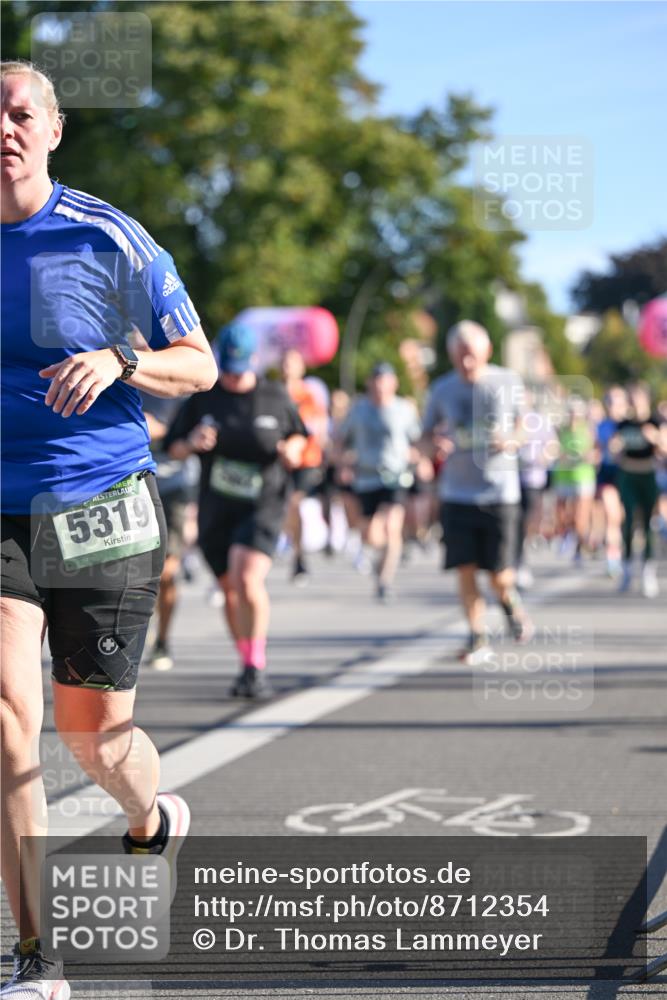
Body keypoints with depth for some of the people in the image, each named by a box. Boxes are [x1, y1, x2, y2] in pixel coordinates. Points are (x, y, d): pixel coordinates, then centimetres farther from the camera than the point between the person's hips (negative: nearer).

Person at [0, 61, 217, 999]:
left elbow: (199, 365, -1)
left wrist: (117, 362, -20)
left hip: (102, 512, -2)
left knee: (93, 732, 7)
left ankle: (151, 824, 45)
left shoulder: (107, 238, -6)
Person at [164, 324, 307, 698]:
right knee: (230, 590, 9)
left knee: (247, 579, -23)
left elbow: (299, 435, 17)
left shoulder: (276, 397, 3)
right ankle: (248, 666, 27)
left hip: (263, 504, -3)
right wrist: (191, 444, -13)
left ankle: (257, 667, -16)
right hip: (216, 509, 3)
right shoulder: (203, 399, 5)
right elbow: (174, 447, 9)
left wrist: (293, 450, -6)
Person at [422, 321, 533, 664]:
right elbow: (427, 432, 13)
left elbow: (524, 423, 11)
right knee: (465, 569, -4)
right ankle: (477, 638, 9)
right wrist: (436, 442, -11)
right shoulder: (442, 389, 3)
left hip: (499, 492, -1)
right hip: (456, 494, 1)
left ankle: (509, 599, 32)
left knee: (499, 575, -3)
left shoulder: (507, 382, 0)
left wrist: (512, 440, -11)